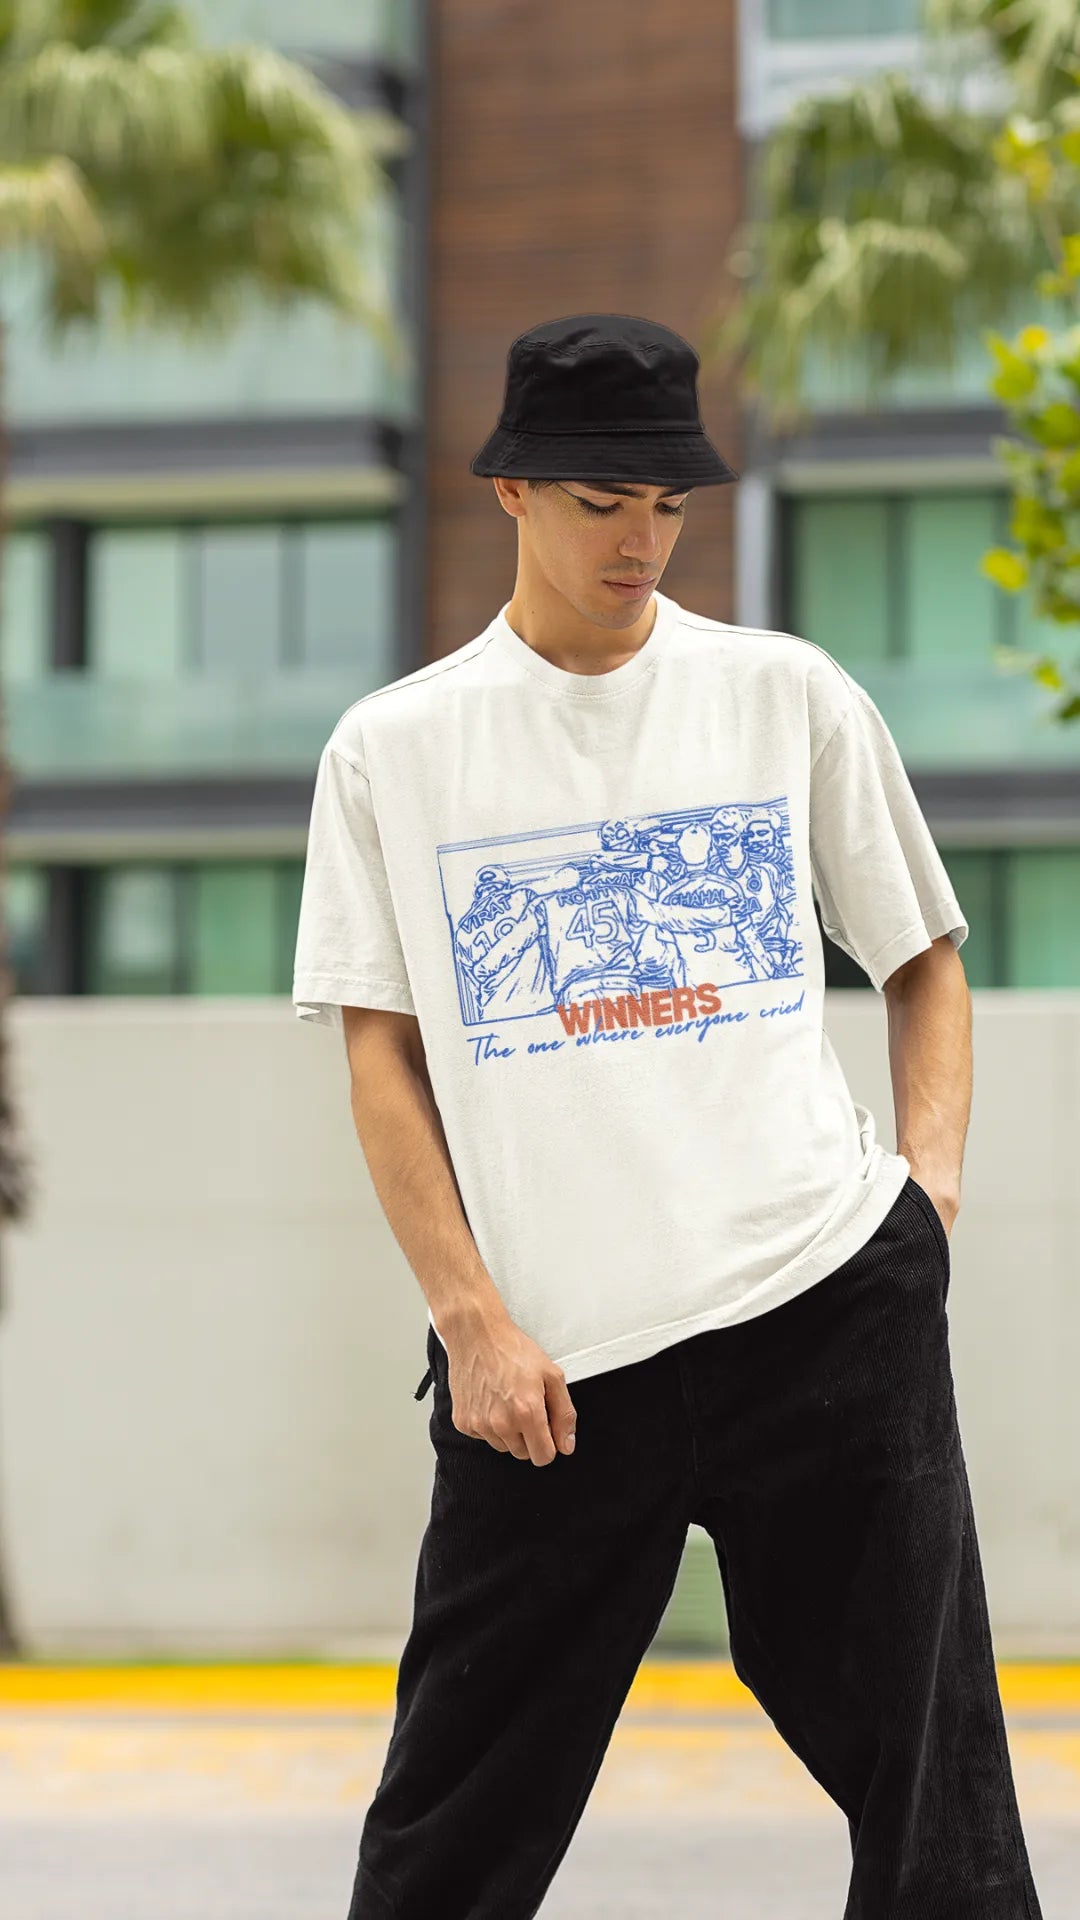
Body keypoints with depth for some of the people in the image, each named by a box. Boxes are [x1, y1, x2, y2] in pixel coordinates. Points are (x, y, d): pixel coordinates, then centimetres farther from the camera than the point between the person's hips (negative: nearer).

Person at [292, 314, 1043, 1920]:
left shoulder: (792, 694, 8)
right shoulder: (393, 749, 6)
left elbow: (925, 957, 17)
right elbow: (380, 1057, 5)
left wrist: (931, 1173, 1)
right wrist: (470, 1319, -5)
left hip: (831, 1307, 1)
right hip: (546, 1361, -1)